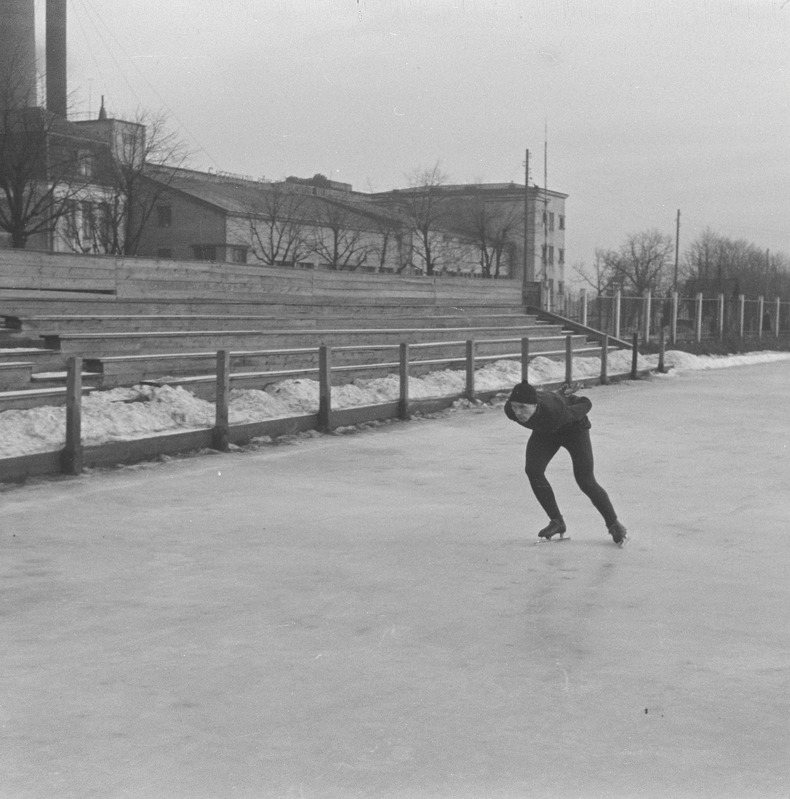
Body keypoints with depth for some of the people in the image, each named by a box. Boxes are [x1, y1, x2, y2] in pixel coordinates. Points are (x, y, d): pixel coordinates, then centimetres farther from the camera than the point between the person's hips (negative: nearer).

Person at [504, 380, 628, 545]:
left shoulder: (556, 412, -46)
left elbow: (586, 404, -23)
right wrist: (560, 395, 5)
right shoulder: (510, 410, -31)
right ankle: (556, 521, 0)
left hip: (573, 427, -4)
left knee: (585, 481, -7)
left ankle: (614, 525, 14)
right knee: (533, 471, -16)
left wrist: (567, 398, -2)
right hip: (545, 432, 4)